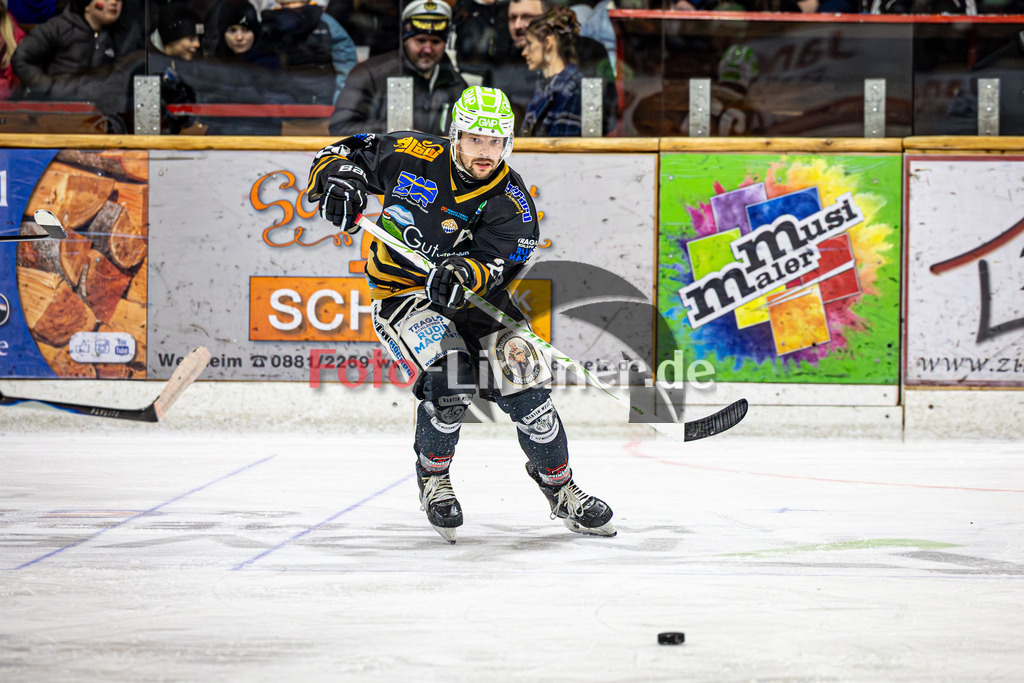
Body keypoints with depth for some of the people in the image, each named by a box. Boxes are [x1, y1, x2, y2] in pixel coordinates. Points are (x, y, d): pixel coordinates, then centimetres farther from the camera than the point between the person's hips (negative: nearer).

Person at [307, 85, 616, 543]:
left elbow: (496, 265, -22)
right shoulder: (412, 158, -12)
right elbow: (344, 153, 0)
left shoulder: (511, 200, -10)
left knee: (523, 384, -10)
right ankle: (433, 478, -1)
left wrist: (464, 276, -44)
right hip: (403, 294, -2)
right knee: (449, 380, -27)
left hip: (472, 297, 2)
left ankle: (561, 489, 12)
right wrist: (338, 180, -24)